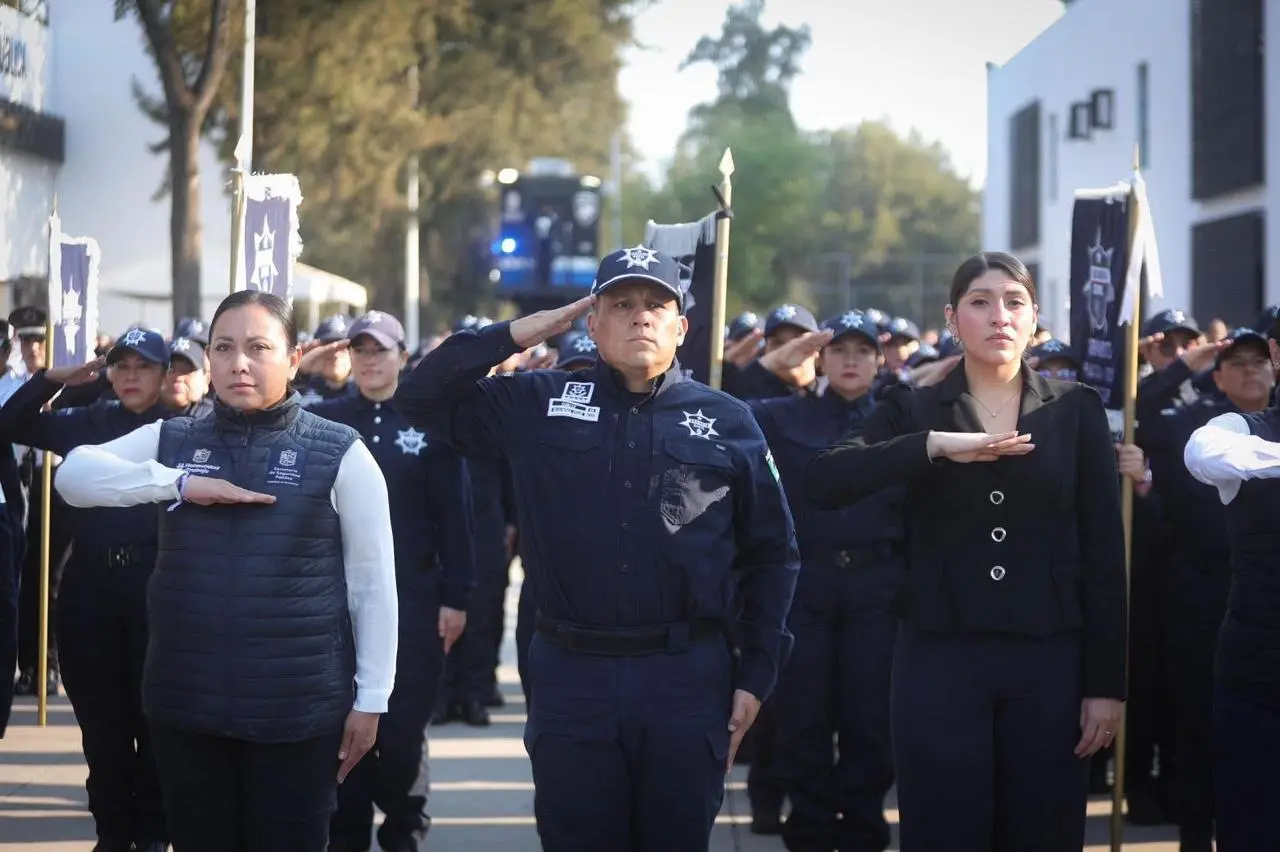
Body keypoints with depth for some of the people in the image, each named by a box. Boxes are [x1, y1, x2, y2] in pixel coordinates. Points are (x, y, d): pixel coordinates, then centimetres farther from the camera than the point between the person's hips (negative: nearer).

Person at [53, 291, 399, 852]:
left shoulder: (340, 454, -3)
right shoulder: (171, 442, 6)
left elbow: (372, 583, -2)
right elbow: (74, 475, -6)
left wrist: (370, 698, -3)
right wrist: (182, 483, -17)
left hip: (299, 709, -3)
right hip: (185, 703, 3)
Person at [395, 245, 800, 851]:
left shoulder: (727, 422, 5)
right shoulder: (540, 404, 6)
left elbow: (770, 556, 9)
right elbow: (421, 399, 6)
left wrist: (757, 675, 5)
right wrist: (513, 336, -4)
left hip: (688, 680, 0)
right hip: (571, 676, 0)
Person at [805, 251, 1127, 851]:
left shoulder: (1076, 410, 5)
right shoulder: (913, 412, 4)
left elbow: (1104, 551, 3)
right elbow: (822, 483, -13)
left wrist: (1107, 682, -3)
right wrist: (935, 445, -24)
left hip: (1050, 660, 1)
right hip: (941, 660, -1)